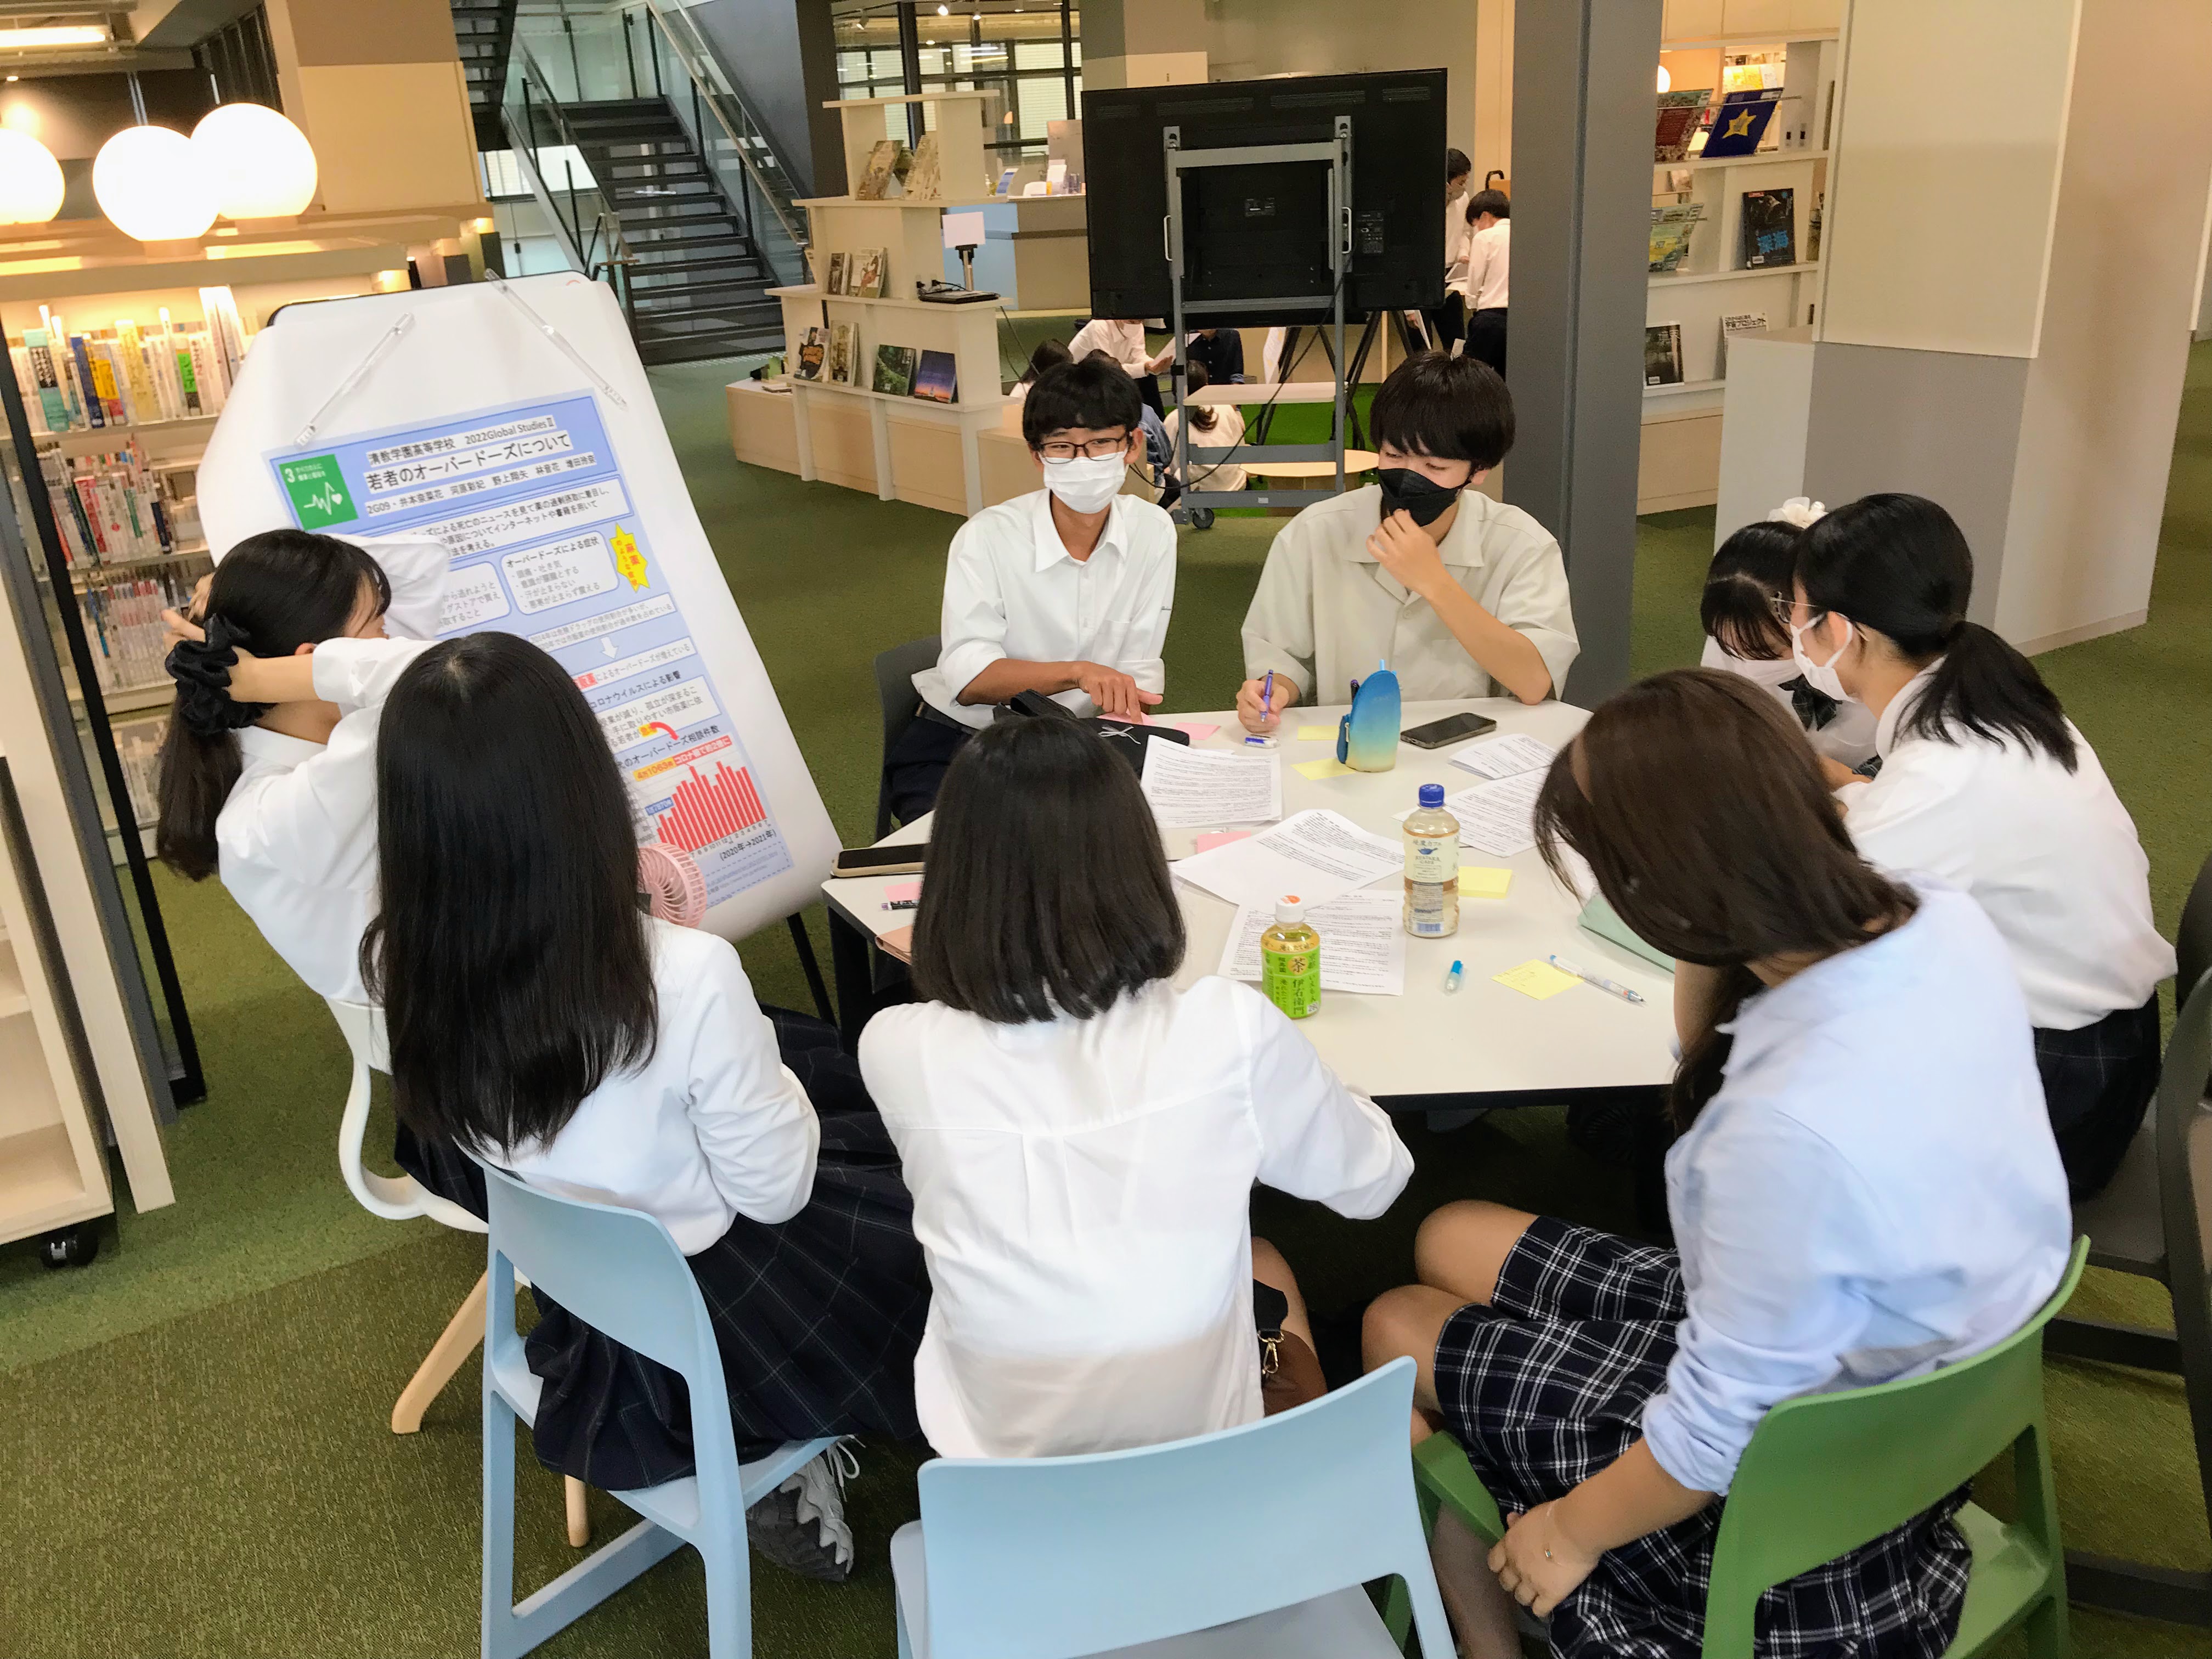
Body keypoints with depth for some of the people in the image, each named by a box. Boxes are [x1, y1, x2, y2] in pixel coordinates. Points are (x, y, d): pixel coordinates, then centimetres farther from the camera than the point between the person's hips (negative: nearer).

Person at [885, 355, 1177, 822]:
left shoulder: (1153, 531, -5)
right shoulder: (988, 537, -16)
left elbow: (1138, 666, -3)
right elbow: (968, 677, -24)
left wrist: (1125, 712, -24)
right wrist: (1077, 673, -39)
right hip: (964, 736, -4)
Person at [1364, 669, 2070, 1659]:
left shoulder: (1789, 1131, -42)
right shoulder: (1940, 918, -17)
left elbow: (1718, 1433, -25)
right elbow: (1710, 1057, 4)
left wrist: (1570, 1533, -7)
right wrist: (1705, 954, -15)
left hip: (1797, 1471, -7)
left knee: (1397, 1330, 11)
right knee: (1447, 1242, 18)